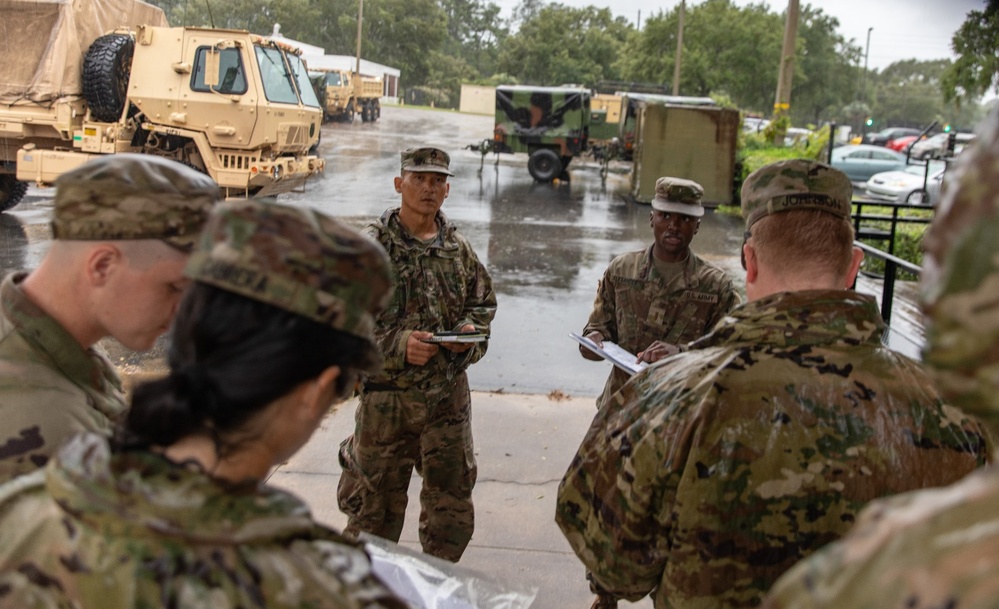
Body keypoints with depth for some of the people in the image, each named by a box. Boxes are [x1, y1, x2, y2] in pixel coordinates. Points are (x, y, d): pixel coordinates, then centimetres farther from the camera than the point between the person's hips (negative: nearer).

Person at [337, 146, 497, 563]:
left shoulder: (458, 248, 6)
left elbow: (483, 303, 17)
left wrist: (470, 330, -5)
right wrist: (397, 344, -22)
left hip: (448, 394, 4)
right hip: (386, 394, -4)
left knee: (452, 502, 14)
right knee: (377, 502, 11)